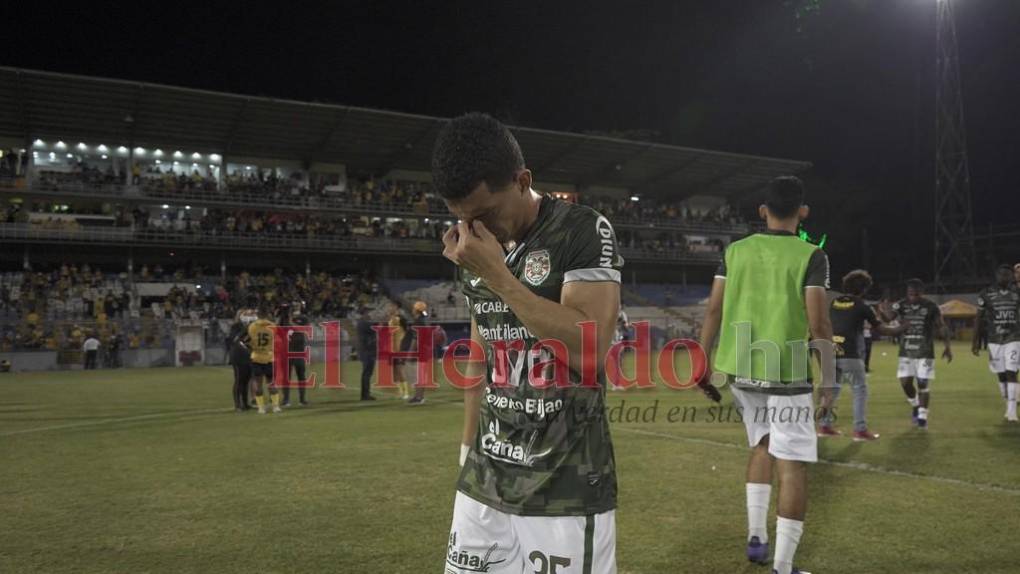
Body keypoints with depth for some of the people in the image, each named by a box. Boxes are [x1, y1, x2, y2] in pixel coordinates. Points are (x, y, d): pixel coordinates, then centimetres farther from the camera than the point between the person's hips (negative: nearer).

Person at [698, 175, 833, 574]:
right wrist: (829, 376, 0)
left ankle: (756, 535, 24)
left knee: (763, 444, 26)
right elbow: (818, 323, -11)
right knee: (792, 465, 3)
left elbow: (714, 311, 4)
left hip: (740, 370, 5)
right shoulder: (810, 256, -6)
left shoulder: (735, 251, 5)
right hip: (786, 373, -5)